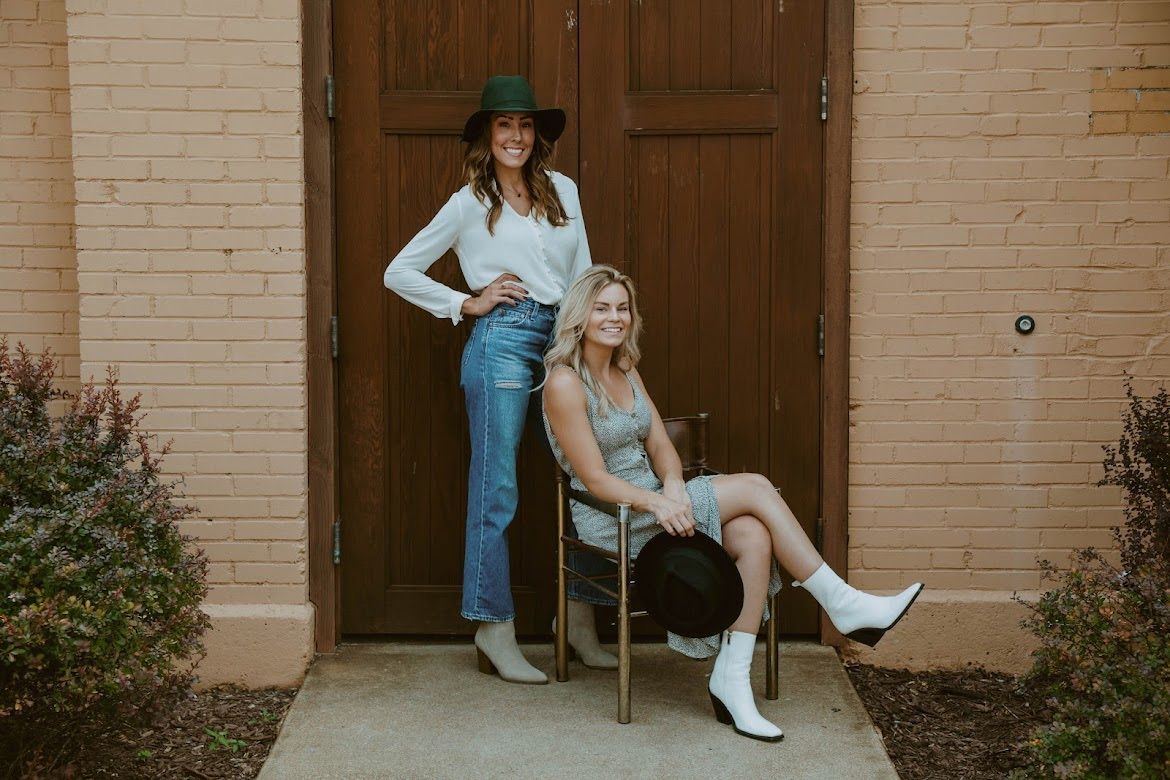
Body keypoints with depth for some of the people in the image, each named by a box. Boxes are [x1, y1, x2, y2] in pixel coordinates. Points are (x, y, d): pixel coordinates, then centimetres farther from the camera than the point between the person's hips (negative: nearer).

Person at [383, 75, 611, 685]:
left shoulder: (563, 191, 14)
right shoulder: (469, 204, 3)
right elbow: (398, 273, 6)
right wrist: (467, 304, 1)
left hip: (563, 339, 5)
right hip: (501, 342, -5)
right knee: (496, 490, -2)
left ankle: (581, 618, 17)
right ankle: (494, 631, 6)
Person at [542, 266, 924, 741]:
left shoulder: (626, 373, 15)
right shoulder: (564, 382, -11)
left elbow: (659, 444, 10)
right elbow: (594, 478, -16)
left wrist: (673, 484, -13)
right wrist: (656, 502, -29)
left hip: (653, 499, 8)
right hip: (611, 522, -7)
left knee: (754, 537, -22)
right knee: (755, 487, -20)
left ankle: (731, 680, -20)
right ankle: (842, 604, -11)